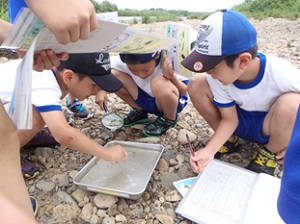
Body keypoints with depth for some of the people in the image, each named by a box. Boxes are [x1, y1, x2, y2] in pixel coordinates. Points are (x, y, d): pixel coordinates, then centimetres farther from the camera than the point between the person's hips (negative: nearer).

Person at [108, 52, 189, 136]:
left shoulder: (168, 61, -28)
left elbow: (185, 91, -18)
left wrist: (173, 77, -36)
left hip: (175, 102, -3)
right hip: (148, 101, 4)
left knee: (160, 83, -38)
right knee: (113, 75, -14)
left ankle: (169, 120, -7)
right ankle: (140, 112, 7)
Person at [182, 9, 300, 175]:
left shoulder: (282, 74, -32)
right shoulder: (220, 77, -22)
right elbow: (229, 119, -13)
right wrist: (209, 150, -26)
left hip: (273, 127, -2)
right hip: (240, 121, 3)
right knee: (196, 85, -19)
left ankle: (270, 153, -5)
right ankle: (229, 140, 2)